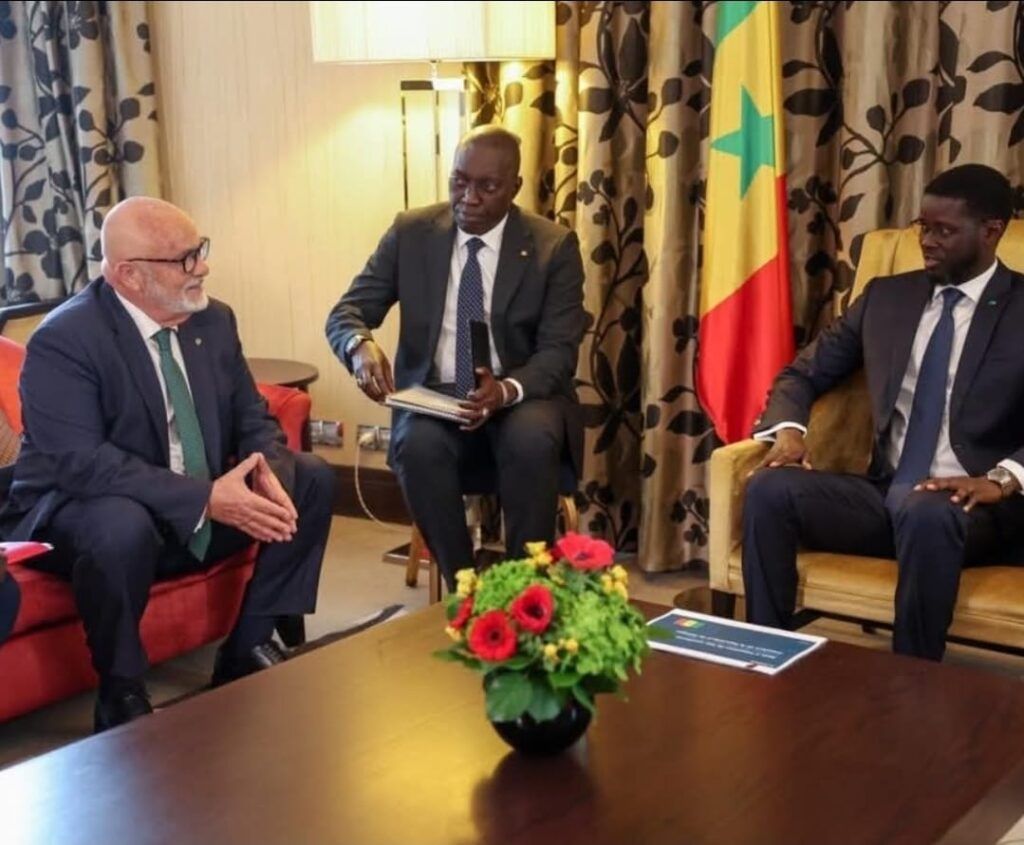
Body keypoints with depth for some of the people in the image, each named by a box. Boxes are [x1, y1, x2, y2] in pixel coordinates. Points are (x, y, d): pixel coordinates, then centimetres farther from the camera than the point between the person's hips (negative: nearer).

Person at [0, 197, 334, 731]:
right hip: (78, 513, -7)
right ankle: (121, 695, -16)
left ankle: (248, 647, 4)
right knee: (122, 527, -39)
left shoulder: (213, 319, 1)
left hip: (204, 506, 7)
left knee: (310, 481, -3)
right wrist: (204, 498, -36)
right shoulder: (63, 340, -20)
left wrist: (266, 471, -20)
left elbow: (253, 418, 5)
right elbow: (81, 462, -30)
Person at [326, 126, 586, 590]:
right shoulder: (410, 233, 1)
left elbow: (558, 352, -8)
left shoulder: (554, 246, -4)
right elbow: (345, 313, 1)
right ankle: (463, 588, -16)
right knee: (419, 445, -33)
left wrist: (507, 390, -31)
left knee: (531, 442, -35)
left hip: (524, 397, -1)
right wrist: (362, 346, -26)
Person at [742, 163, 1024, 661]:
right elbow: (803, 373, 18)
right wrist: (788, 429, -4)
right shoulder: (886, 296, 14)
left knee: (925, 513, -39)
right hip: (884, 493, 4)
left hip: (974, 505, -4)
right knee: (769, 488, -22)